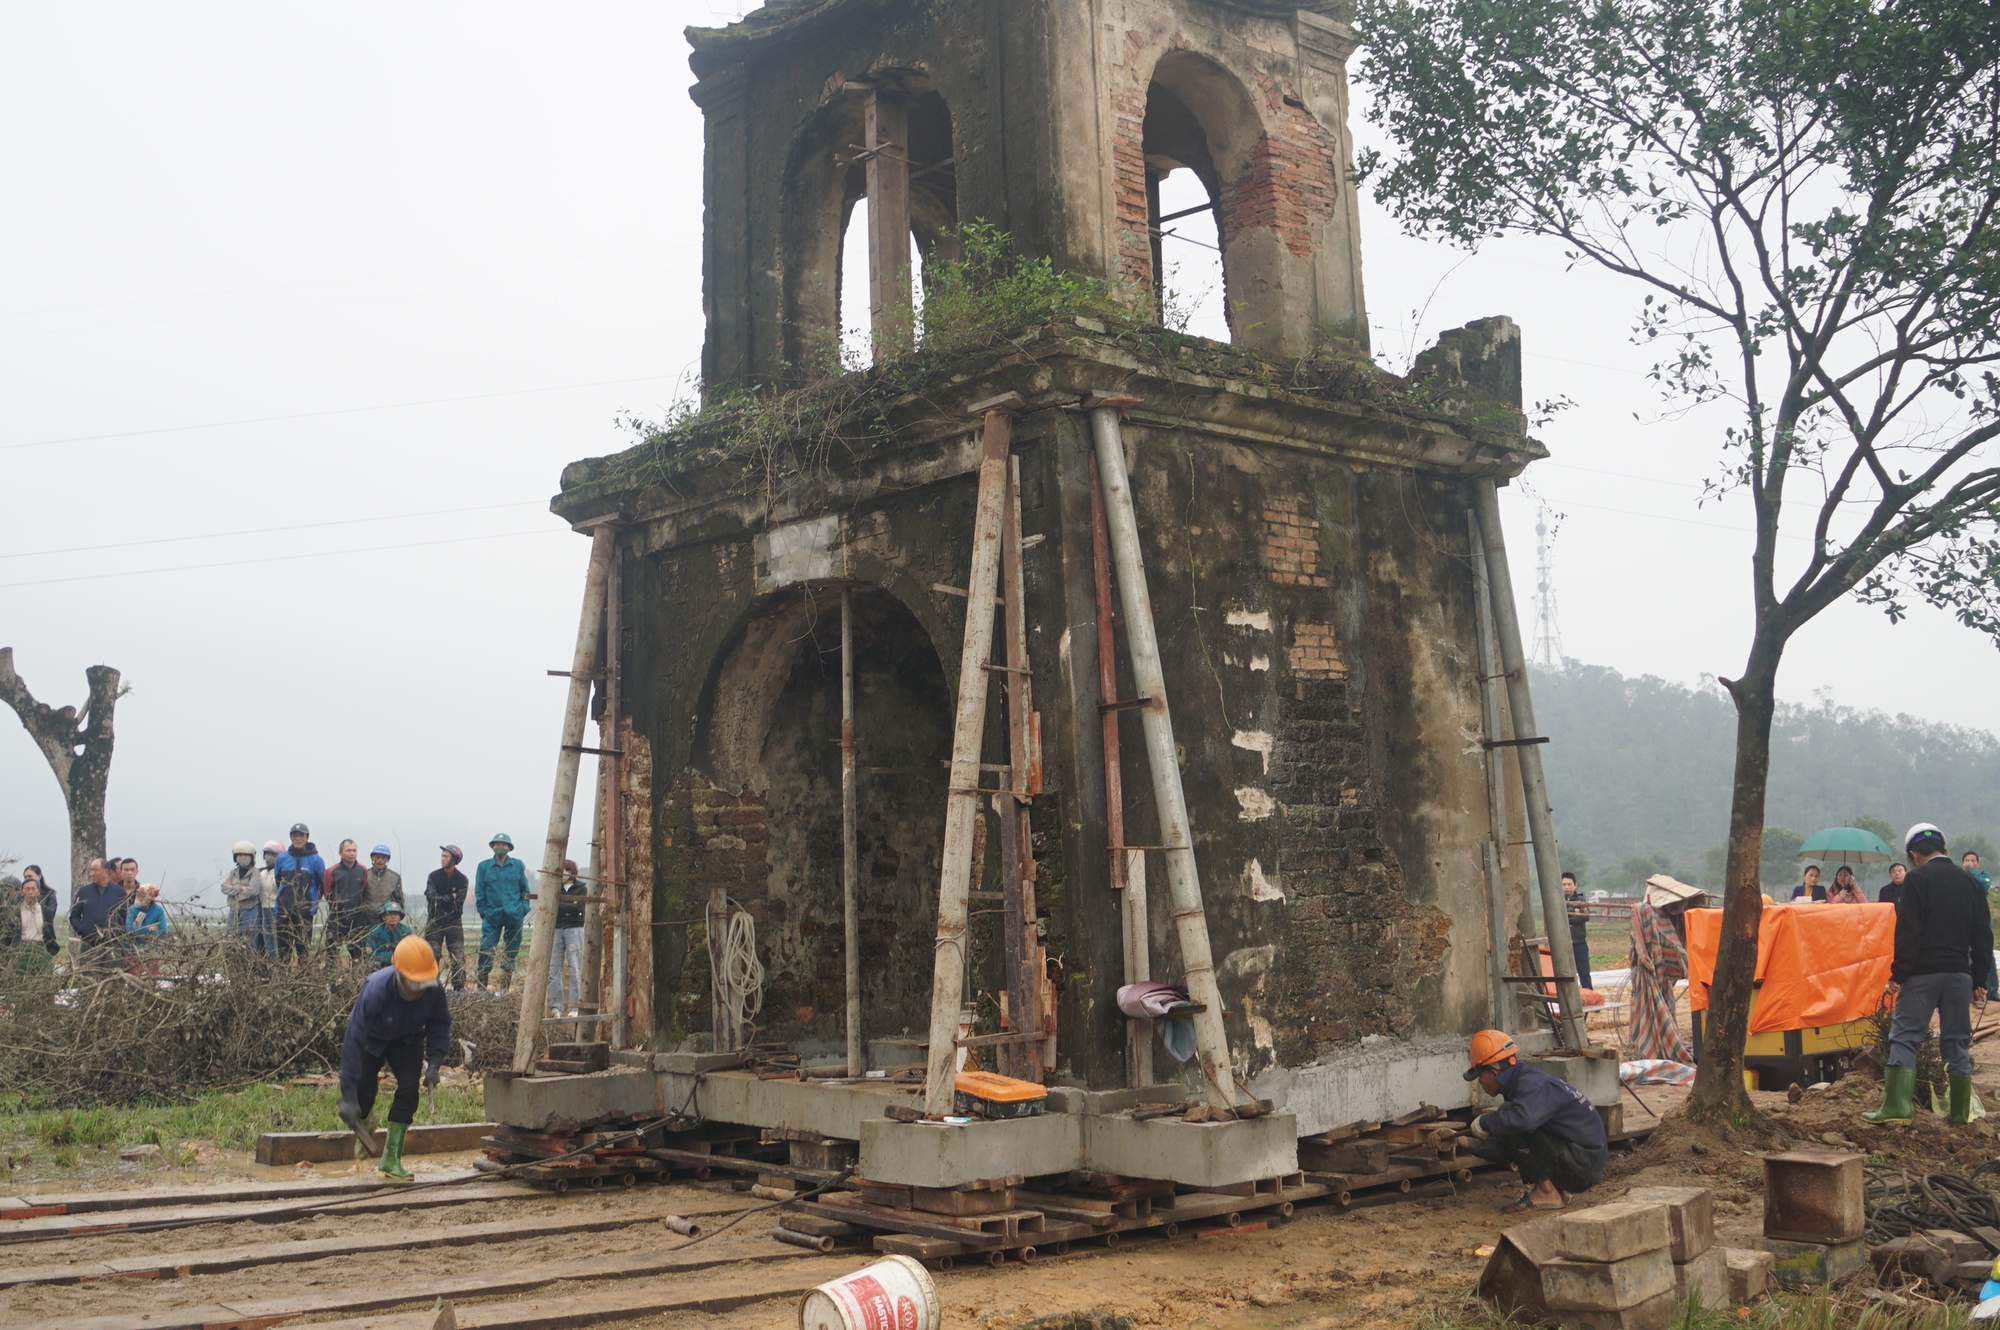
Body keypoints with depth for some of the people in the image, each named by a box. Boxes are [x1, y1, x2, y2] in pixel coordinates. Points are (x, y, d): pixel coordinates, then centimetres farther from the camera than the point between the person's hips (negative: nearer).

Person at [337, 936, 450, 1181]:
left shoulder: (434, 990, -30)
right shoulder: (375, 990, -41)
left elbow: (440, 1025, -9)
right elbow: (353, 1041, -39)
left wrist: (434, 1063, -21)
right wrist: (347, 1097, -39)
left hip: (407, 1040, 2)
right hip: (371, 1039, -2)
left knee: (409, 1088, -14)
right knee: (363, 1094, -5)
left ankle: (391, 1157, -5)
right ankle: (366, 1125, 34)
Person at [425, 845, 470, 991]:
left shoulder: (462, 880, 1)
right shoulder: (433, 877, 2)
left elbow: (458, 903, -10)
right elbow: (431, 898, -9)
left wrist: (440, 900, -11)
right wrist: (450, 897, -10)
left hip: (454, 921, 0)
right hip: (435, 922, 0)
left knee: (458, 957, -3)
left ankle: (459, 988, 1)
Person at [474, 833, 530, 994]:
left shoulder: (518, 865, 6)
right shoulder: (484, 867, 5)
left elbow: (525, 890, 10)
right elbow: (479, 892, 8)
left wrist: (523, 909, 1)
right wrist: (483, 912, 0)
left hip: (514, 915, 1)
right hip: (492, 915, -1)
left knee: (511, 951, 5)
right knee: (486, 950, -8)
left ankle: (505, 987, 13)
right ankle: (481, 986, -1)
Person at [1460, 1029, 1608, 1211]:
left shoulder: (1532, 1084, -17)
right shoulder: (1525, 1082, 14)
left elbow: (1522, 1119, -41)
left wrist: (1484, 1122, -23)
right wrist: (1466, 1143, 17)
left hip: (1583, 1166, -10)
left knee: (1515, 1129, -20)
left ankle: (1547, 1193, -9)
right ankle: (1559, 1188, 11)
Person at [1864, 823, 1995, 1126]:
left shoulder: (1917, 879, -7)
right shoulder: (1969, 882, 11)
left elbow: (1908, 932, -13)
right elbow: (1983, 934, 13)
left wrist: (1898, 973, -9)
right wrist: (1979, 980, 17)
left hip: (1923, 973, -5)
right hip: (1960, 973, 5)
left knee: (1904, 1037, -3)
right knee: (1957, 1042, 11)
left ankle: (1896, 1106, -12)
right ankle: (1960, 1113, 14)